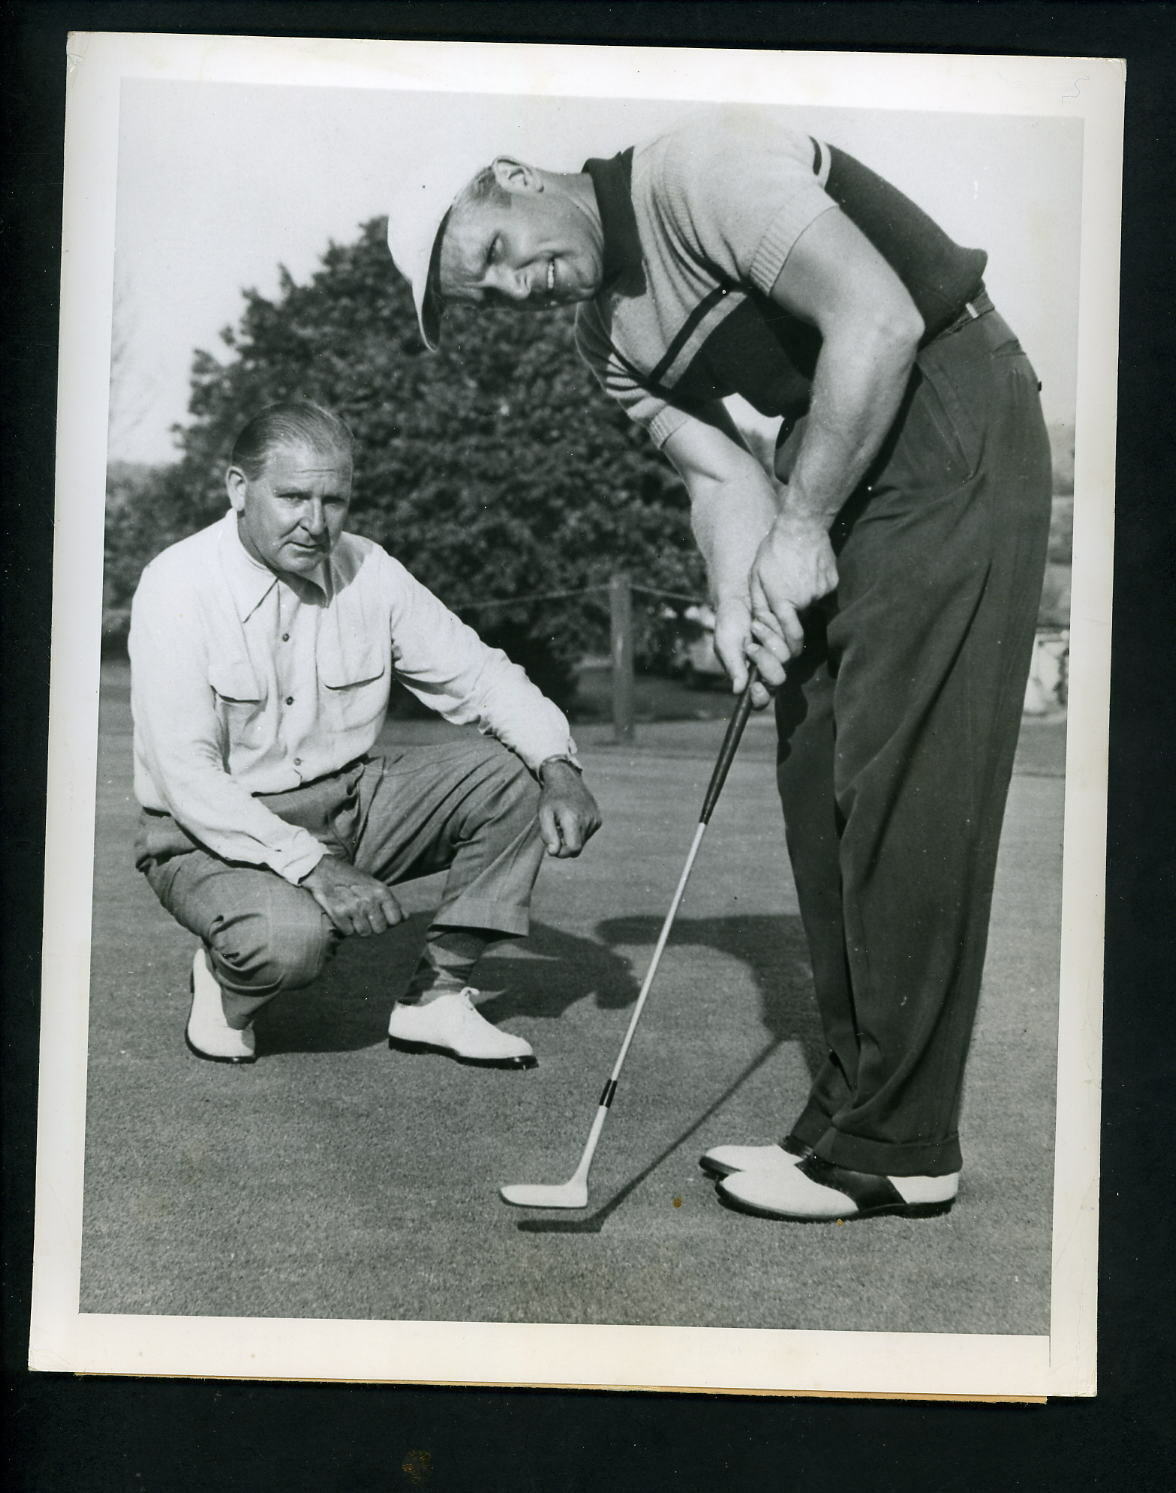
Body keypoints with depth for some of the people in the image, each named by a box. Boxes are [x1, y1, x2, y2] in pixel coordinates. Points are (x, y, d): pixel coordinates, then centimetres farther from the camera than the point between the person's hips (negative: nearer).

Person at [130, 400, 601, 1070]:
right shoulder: (180, 583, -17)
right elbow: (186, 777, -23)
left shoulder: (368, 570, -3)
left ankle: (437, 998, -4)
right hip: (217, 833, -5)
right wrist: (311, 864, -33)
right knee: (290, 937, -36)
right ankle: (225, 977, 3)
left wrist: (560, 767, -19)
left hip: (351, 802, 6)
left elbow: (479, 674, 0)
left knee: (510, 769, -11)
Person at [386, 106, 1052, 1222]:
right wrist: (737, 603, -12)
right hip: (836, 475, 9)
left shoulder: (696, 167, -16)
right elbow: (720, 472, 7)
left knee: (904, 788, -11)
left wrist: (800, 523, -20)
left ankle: (898, 1151, -4)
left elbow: (879, 319, -24)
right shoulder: (605, 340, 11)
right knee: (819, 787, 7)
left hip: (951, 428, -9)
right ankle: (852, 1111, 16)